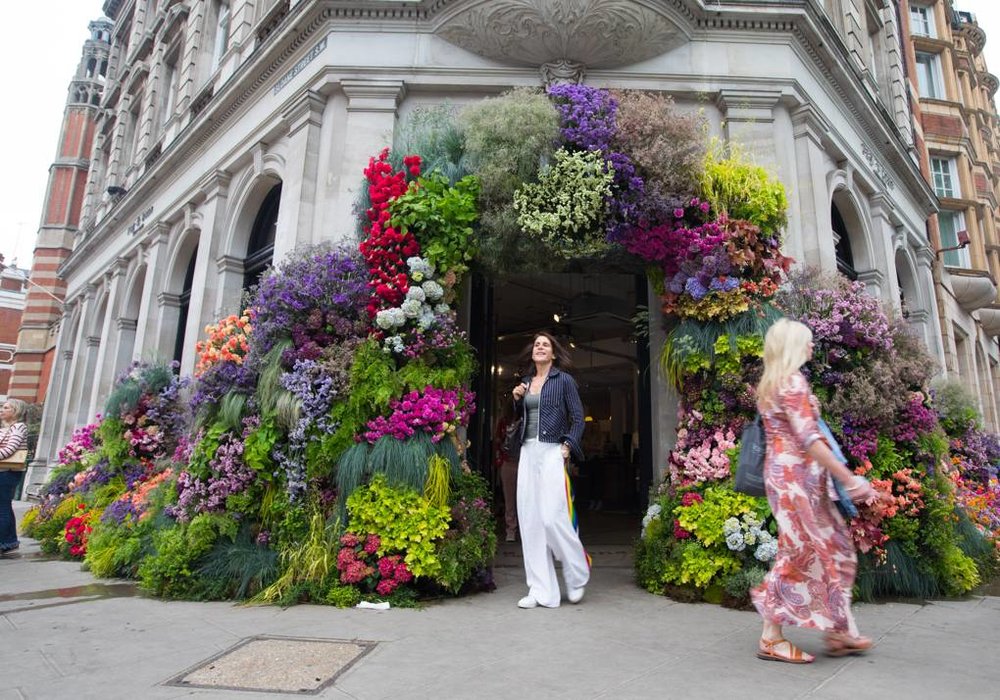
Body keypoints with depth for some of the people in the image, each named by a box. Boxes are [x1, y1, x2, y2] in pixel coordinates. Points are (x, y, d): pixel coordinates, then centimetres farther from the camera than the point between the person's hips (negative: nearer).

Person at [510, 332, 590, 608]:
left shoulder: (564, 380, 1)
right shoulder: (525, 381, 15)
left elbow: (578, 418, 0)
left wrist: (568, 446, -10)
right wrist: (517, 399, 5)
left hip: (552, 452, -6)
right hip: (528, 452, 6)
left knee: (553, 518, -11)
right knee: (529, 520, 3)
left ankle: (577, 577, 15)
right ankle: (541, 590, 11)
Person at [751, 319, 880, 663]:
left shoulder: (769, 383, 16)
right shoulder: (792, 380, -14)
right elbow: (808, 437, -22)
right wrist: (850, 479, -20)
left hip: (785, 471, 10)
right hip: (796, 473, -10)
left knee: (831, 547, 15)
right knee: (798, 551, -3)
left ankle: (838, 631, 22)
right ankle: (771, 638, 5)